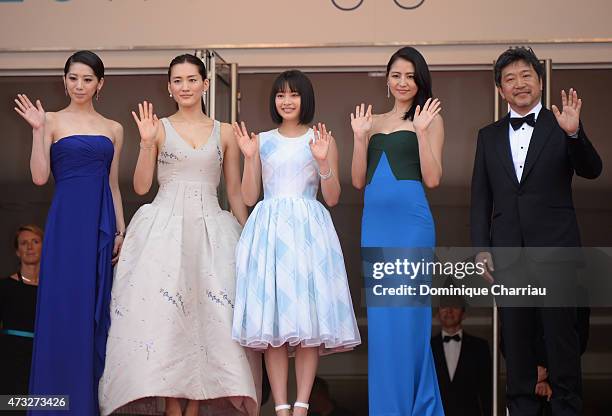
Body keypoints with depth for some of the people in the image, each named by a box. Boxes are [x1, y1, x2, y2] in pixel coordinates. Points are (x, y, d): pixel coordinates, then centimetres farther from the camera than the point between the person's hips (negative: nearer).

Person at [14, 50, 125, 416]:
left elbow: (113, 185, 14)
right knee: (63, 308, -3)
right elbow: (40, 176, -5)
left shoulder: (113, 129, 13)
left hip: (102, 223, 3)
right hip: (66, 221, -3)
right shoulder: (53, 121, 4)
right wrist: (38, 129, -11)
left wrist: (120, 230, 6)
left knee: (97, 310, 6)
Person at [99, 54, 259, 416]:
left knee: (210, 313, -6)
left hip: (210, 228, 1)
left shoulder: (224, 133, 10)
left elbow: (235, 191, 13)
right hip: (165, 227, -1)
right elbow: (141, 186, 3)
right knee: (164, 314, -9)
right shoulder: (159, 129, 7)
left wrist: (247, 235, 9)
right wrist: (147, 142, -8)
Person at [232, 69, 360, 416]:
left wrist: (322, 160, -9)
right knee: (272, 318, -5)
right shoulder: (262, 141, 14)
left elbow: (333, 197, 5)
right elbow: (249, 197, 10)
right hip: (269, 230, 1)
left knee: (308, 318, -7)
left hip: (309, 230, -1)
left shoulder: (321, 140, 9)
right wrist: (250, 156, -1)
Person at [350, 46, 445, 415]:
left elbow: (432, 178, -5)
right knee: (380, 316, 7)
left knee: (408, 313, -4)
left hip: (410, 219, -5)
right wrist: (361, 137, 3)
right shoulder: (373, 122, 17)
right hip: (375, 220, 5)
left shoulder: (429, 119, 4)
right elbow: (359, 180, 13)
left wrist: (421, 131, -11)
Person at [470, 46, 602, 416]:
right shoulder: (489, 136, 13)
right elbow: (481, 198, 13)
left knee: (562, 333, -1)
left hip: (555, 249, -3)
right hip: (509, 254, 3)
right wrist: (482, 248, 4)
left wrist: (574, 133, -26)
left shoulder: (562, 126, 4)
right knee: (516, 337, 7)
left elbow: (591, 170, -9)